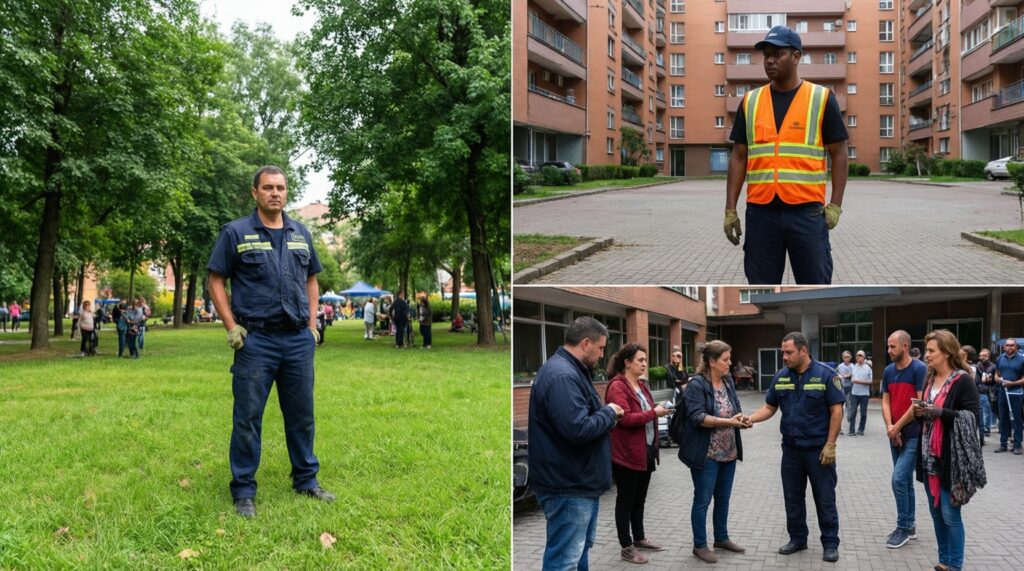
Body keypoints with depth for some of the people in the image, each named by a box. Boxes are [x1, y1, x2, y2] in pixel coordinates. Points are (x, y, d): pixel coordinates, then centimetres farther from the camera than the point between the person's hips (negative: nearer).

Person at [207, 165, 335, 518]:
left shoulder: (301, 234, 12)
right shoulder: (236, 233, -2)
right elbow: (216, 282, -1)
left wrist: (312, 326, 9)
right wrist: (232, 327, -9)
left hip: (298, 340, 4)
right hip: (256, 340, -4)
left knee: (302, 414, 12)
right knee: (247, 417, 1)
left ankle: (306, 480, 25)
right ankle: (244, 491, 11)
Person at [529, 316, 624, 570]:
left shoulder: (570, 370, 13)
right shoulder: (562, 376, -23)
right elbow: (578, 429, -31)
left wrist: (605, 415, 4)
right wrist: (609, 413, -15)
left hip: (579, 481, 11)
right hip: (568, 486, -11)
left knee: (581, 548, 22)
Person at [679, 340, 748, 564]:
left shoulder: (728, 382, 8)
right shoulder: (697, 384, -16)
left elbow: (736, 409, 13)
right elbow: (697, 417, -23)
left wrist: (742, 419, -10)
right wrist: (728, 422, -26)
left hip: (728, 452, 7)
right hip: (706, 454, -7)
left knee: (723, 498, 18)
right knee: (703, 500, 3)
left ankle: (722, 538, 33)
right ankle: (699, 545, 14)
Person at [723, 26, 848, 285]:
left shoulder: (822, 98, 3)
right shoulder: (750, 101, 10)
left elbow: (838, 153, 3)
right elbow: (738, 157, 10)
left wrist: (835, 204, -5)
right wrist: (730, 209, 3)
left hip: (807, 212, -2)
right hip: (760, 212, 2)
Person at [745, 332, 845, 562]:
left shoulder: (825, 374, -11)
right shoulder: (780, 377, 3)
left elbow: (836, 410, -11)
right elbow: (769, 407, 9)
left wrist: (830, 445, -15)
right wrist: (751, 419, -11)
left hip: (818, 449, -5)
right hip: (791, 448, 5)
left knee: (825, 499, 5)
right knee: (793, 497, 12)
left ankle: (830, 543, 16)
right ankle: (797, 538, 26)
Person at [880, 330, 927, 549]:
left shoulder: (919, 369, -12)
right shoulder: (888, 371, 7)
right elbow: (885, 401, 7)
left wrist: (897, 427, -12)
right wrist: (889, 427, -10)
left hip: (913, 435, -7)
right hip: (895, 436, 7)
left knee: (899, 479, -12)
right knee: (905, 480, 13)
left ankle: (903, 527, 0)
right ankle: (910, 525, 23)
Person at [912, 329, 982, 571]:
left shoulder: (963, 380, -10)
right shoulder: (930, 379, 13)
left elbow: (973, 416, -14)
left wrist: (940, 412, -21)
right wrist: (920, 412, 2)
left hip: (951, 458, -7)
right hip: (928, 456, 7)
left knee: (950, 514, -3)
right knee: (936, 513, 12)